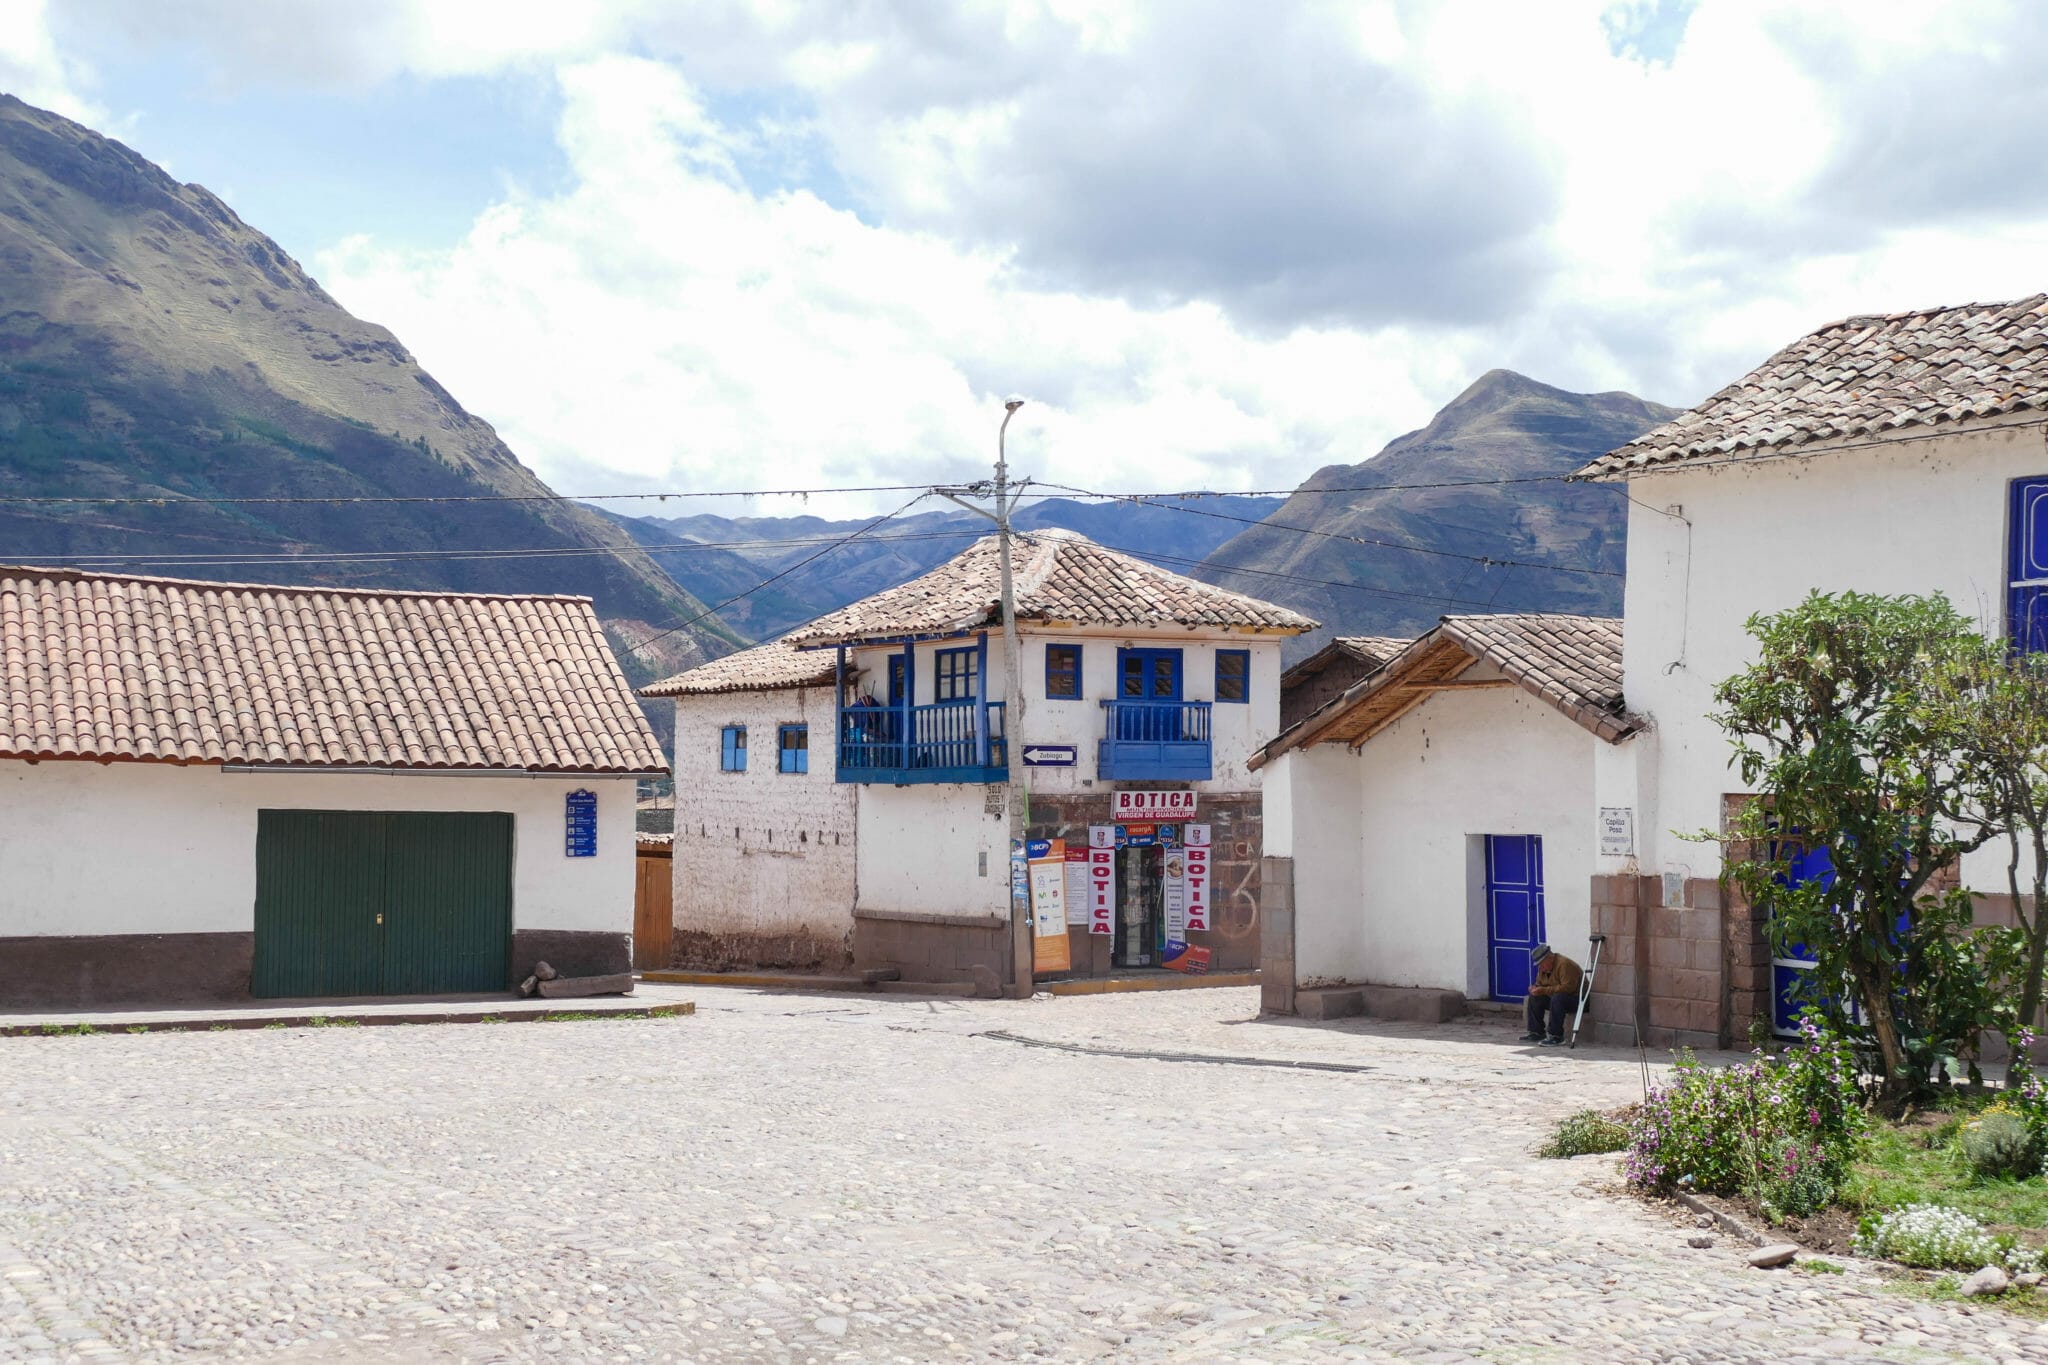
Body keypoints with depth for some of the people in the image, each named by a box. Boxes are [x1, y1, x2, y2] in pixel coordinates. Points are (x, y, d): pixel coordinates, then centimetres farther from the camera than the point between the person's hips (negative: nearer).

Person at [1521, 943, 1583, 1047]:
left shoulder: (1564, 964, -23)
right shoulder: (1543, 967, 5)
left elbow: (1568, 987, -31)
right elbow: (1539, 983, 17)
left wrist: (1544, 990, -30)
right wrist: (1534, 988, -9)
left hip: (1575, 997, -9)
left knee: (1557, 998, -36)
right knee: (1534, 998, -2)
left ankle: (1556, 1036, -31)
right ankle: (1536, 1032, 3)